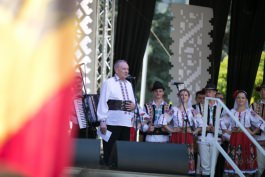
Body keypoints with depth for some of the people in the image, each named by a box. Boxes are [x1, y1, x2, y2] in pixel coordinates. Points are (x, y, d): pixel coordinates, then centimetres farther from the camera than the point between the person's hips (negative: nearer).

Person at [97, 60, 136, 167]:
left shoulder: (129, 84, 18)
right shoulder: (108, 83, -3)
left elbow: (133, 102, 24)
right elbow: (103, 103, -9)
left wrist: (133, 106, -1)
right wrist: (102, 121, -16)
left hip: (126, 122, 6)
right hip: (112, 122, -6)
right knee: (110, 149, -3)